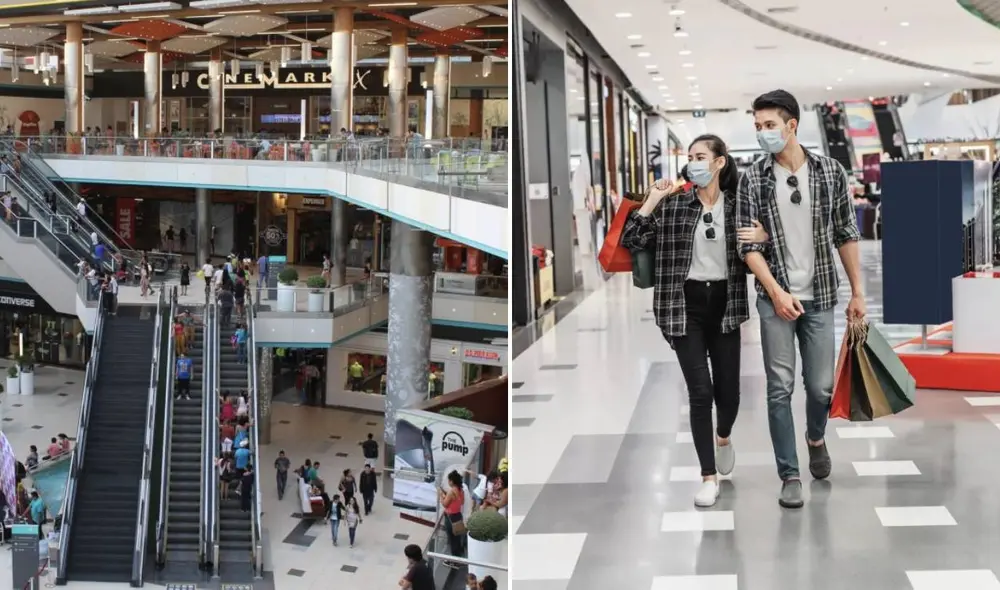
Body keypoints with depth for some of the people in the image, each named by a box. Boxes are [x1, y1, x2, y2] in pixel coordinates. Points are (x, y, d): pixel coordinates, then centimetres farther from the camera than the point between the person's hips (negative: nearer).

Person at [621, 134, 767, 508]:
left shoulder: (738, 206, 3)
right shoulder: (673, 206, -1)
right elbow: (630, 242, -7)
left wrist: (761, 239, -11)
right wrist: (652, 200, -11)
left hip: (724, 304, 2)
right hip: (685, 305, -1)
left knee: (728, 390, 7)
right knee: (700, 391, -7)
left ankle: (723, 437, 44)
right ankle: (709, 478, 4)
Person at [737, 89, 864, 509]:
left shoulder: (830, 172, -1)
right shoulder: (752, 179, -4)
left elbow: (846, 235, 5)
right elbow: (748, 245, -6)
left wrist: (858, 292, 5)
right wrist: (777, 292, -15)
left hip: (820, 298, 1)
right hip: (775, 299, -1)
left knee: (821, 385, 8)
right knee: (780, 389, 0)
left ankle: (816, 438, 40)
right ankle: (790, 476, 10)